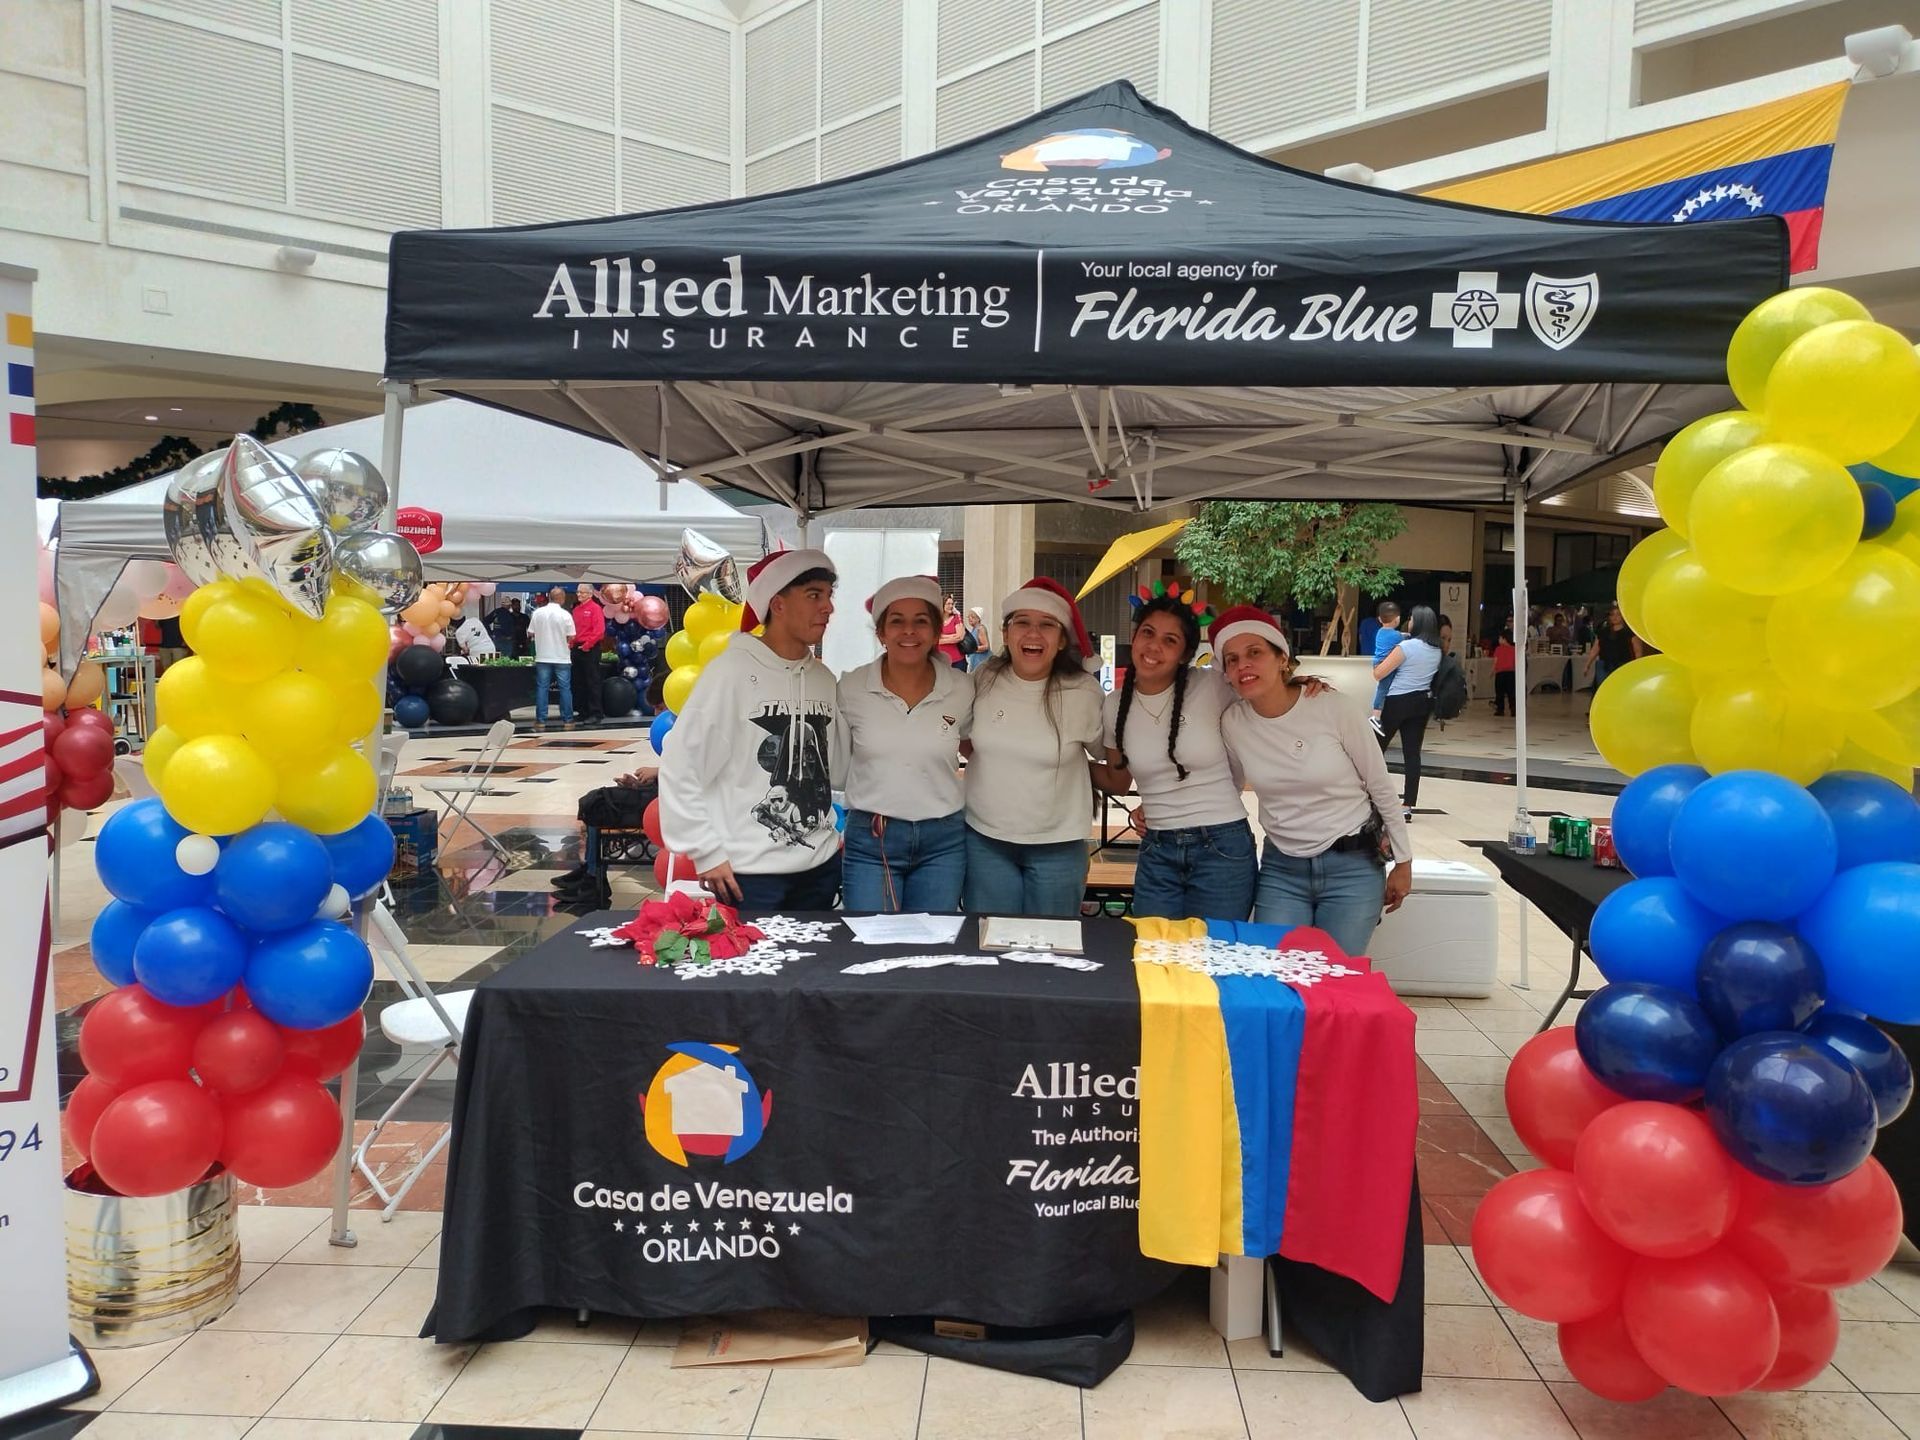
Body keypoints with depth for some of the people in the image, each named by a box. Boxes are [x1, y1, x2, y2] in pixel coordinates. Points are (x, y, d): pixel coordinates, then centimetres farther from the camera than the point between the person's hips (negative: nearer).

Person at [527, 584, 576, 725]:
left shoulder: (538, 613, -3)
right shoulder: (565, 615, -9)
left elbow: (530, 633, 3)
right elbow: (571, 637, -7)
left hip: (543, 657, 2)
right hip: (562, 658, -2)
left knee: (541, 687, 7)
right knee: (565, 688, 6)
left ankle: (541, 719, 7)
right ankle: (567, 719, 8)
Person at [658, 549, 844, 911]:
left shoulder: (823, 678, 7)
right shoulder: (733, 671, -11)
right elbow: (679, 767, -11)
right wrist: (706, 852, -12)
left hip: (822, 867, 6)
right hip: (750, 873, -6)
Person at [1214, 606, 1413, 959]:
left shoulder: (1334, 709, -15)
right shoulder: (1233, 723, -7)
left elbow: (1381, 787, -5)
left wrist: (1403, 861, 0)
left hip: (1353, 867, -2)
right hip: (1281, 869, 3)